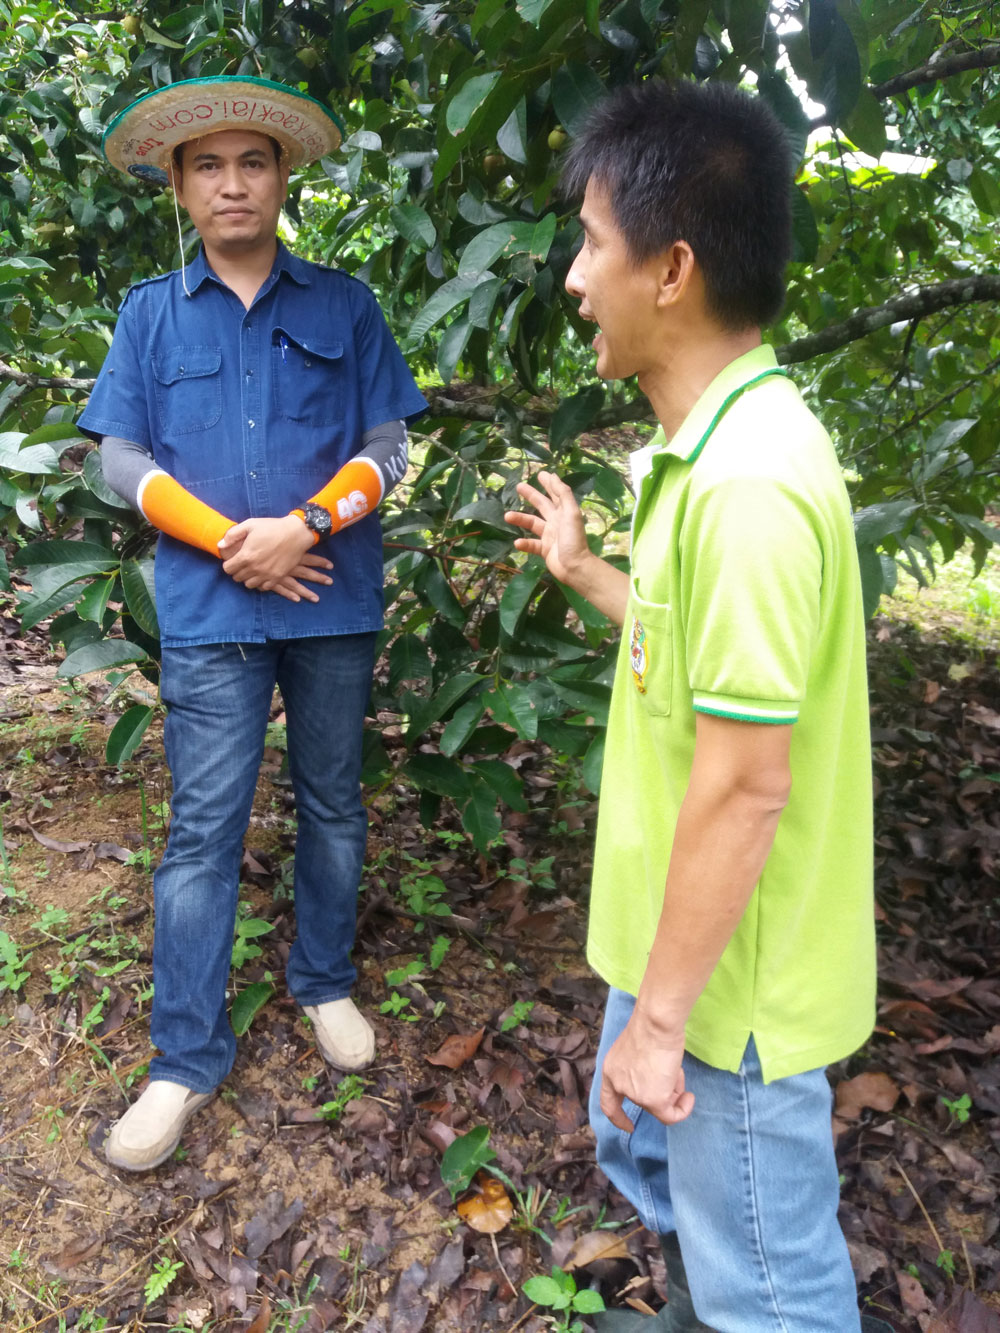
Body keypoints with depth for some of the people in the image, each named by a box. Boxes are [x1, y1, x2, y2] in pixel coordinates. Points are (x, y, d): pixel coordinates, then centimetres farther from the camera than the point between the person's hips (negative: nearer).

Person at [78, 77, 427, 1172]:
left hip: (333, 602, 1)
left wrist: (302, 526, -14)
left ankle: (326, 984, 33)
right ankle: (186, 1059, 14)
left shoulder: (343, 306, 6)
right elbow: (123, 458, 3)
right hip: (209, 611, 0)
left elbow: (386, 448, 1)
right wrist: (233, 544, -10)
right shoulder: (150, 313, 8)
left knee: (333, 804, 12)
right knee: (203, 828, 1)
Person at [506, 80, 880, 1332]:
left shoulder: (749, 480, -28)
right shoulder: (712, 445, 4)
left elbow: (747, 784, -27)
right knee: (642, 1150, 32)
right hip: (672, 941, 10)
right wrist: (584, 570, 22)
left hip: (734, 979, -10)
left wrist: (660, 1018, -18)